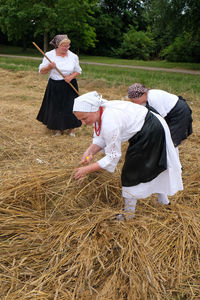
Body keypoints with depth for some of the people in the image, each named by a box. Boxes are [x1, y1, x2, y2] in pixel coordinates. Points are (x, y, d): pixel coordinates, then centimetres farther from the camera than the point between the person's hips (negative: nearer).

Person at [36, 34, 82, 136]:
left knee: (70, 107, -1)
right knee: (56, 107, 4)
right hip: (54, 86, 0)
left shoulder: (73, 56, -1)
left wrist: (71, 77, -12)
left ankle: (71, 129, 17)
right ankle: (59, 128, 23)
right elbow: (41, 71, -1)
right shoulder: (49, 55, -4)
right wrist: (49, 67, -22)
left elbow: (78, 71, 8)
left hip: (69, 86, 0)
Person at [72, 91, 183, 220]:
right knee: (152, 166, 27)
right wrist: (90, 151, -19)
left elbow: (113, 156, -26)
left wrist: (87, 169, -24)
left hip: (150, 134, -10)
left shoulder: (110, 123, -35)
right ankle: (163, 199, 49)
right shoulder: (100, 112, -7)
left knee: (131, 172, 3)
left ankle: (129, 212, 21)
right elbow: (100, 139, 1)